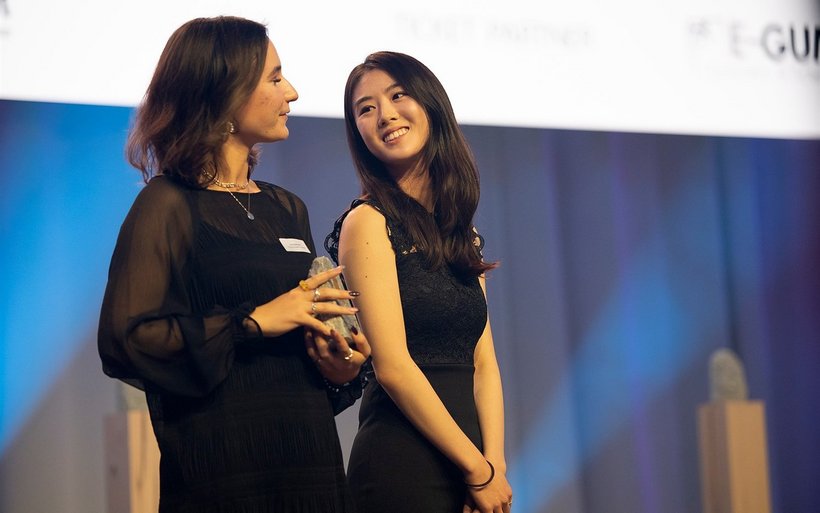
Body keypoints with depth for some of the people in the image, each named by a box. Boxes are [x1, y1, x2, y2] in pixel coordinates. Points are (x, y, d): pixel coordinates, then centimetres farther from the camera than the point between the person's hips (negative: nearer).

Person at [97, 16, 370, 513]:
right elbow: (124, 341, -17)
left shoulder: (287, 208, 15)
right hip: (222, 468, -7)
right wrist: (252, 322, -18)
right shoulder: (170, 205, -7)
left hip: (311, 459, 7)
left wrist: (339, 367, 2)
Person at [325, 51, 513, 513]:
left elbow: (484, 363, 8)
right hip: (402, 464, -6)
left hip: (465, 455, 6)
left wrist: (494, 463, -7)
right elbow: (392, 366, -14)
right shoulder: (369, 221, -6)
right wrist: (479, 470, -12)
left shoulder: (462, 233, 14)